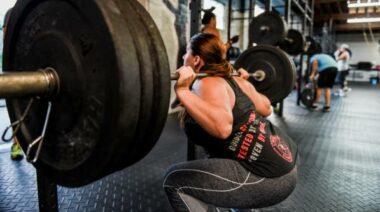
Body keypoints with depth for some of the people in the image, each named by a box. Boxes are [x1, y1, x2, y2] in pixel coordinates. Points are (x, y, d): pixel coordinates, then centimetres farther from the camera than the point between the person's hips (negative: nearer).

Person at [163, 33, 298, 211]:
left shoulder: (207, 84, -14)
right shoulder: (232, 79, 11)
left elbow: (222, 127, -33)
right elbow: (266, 108, 24)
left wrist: (183, 91, -29)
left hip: (268, 177, -10)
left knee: (175, 180, -4)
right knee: (216, 155, 35)